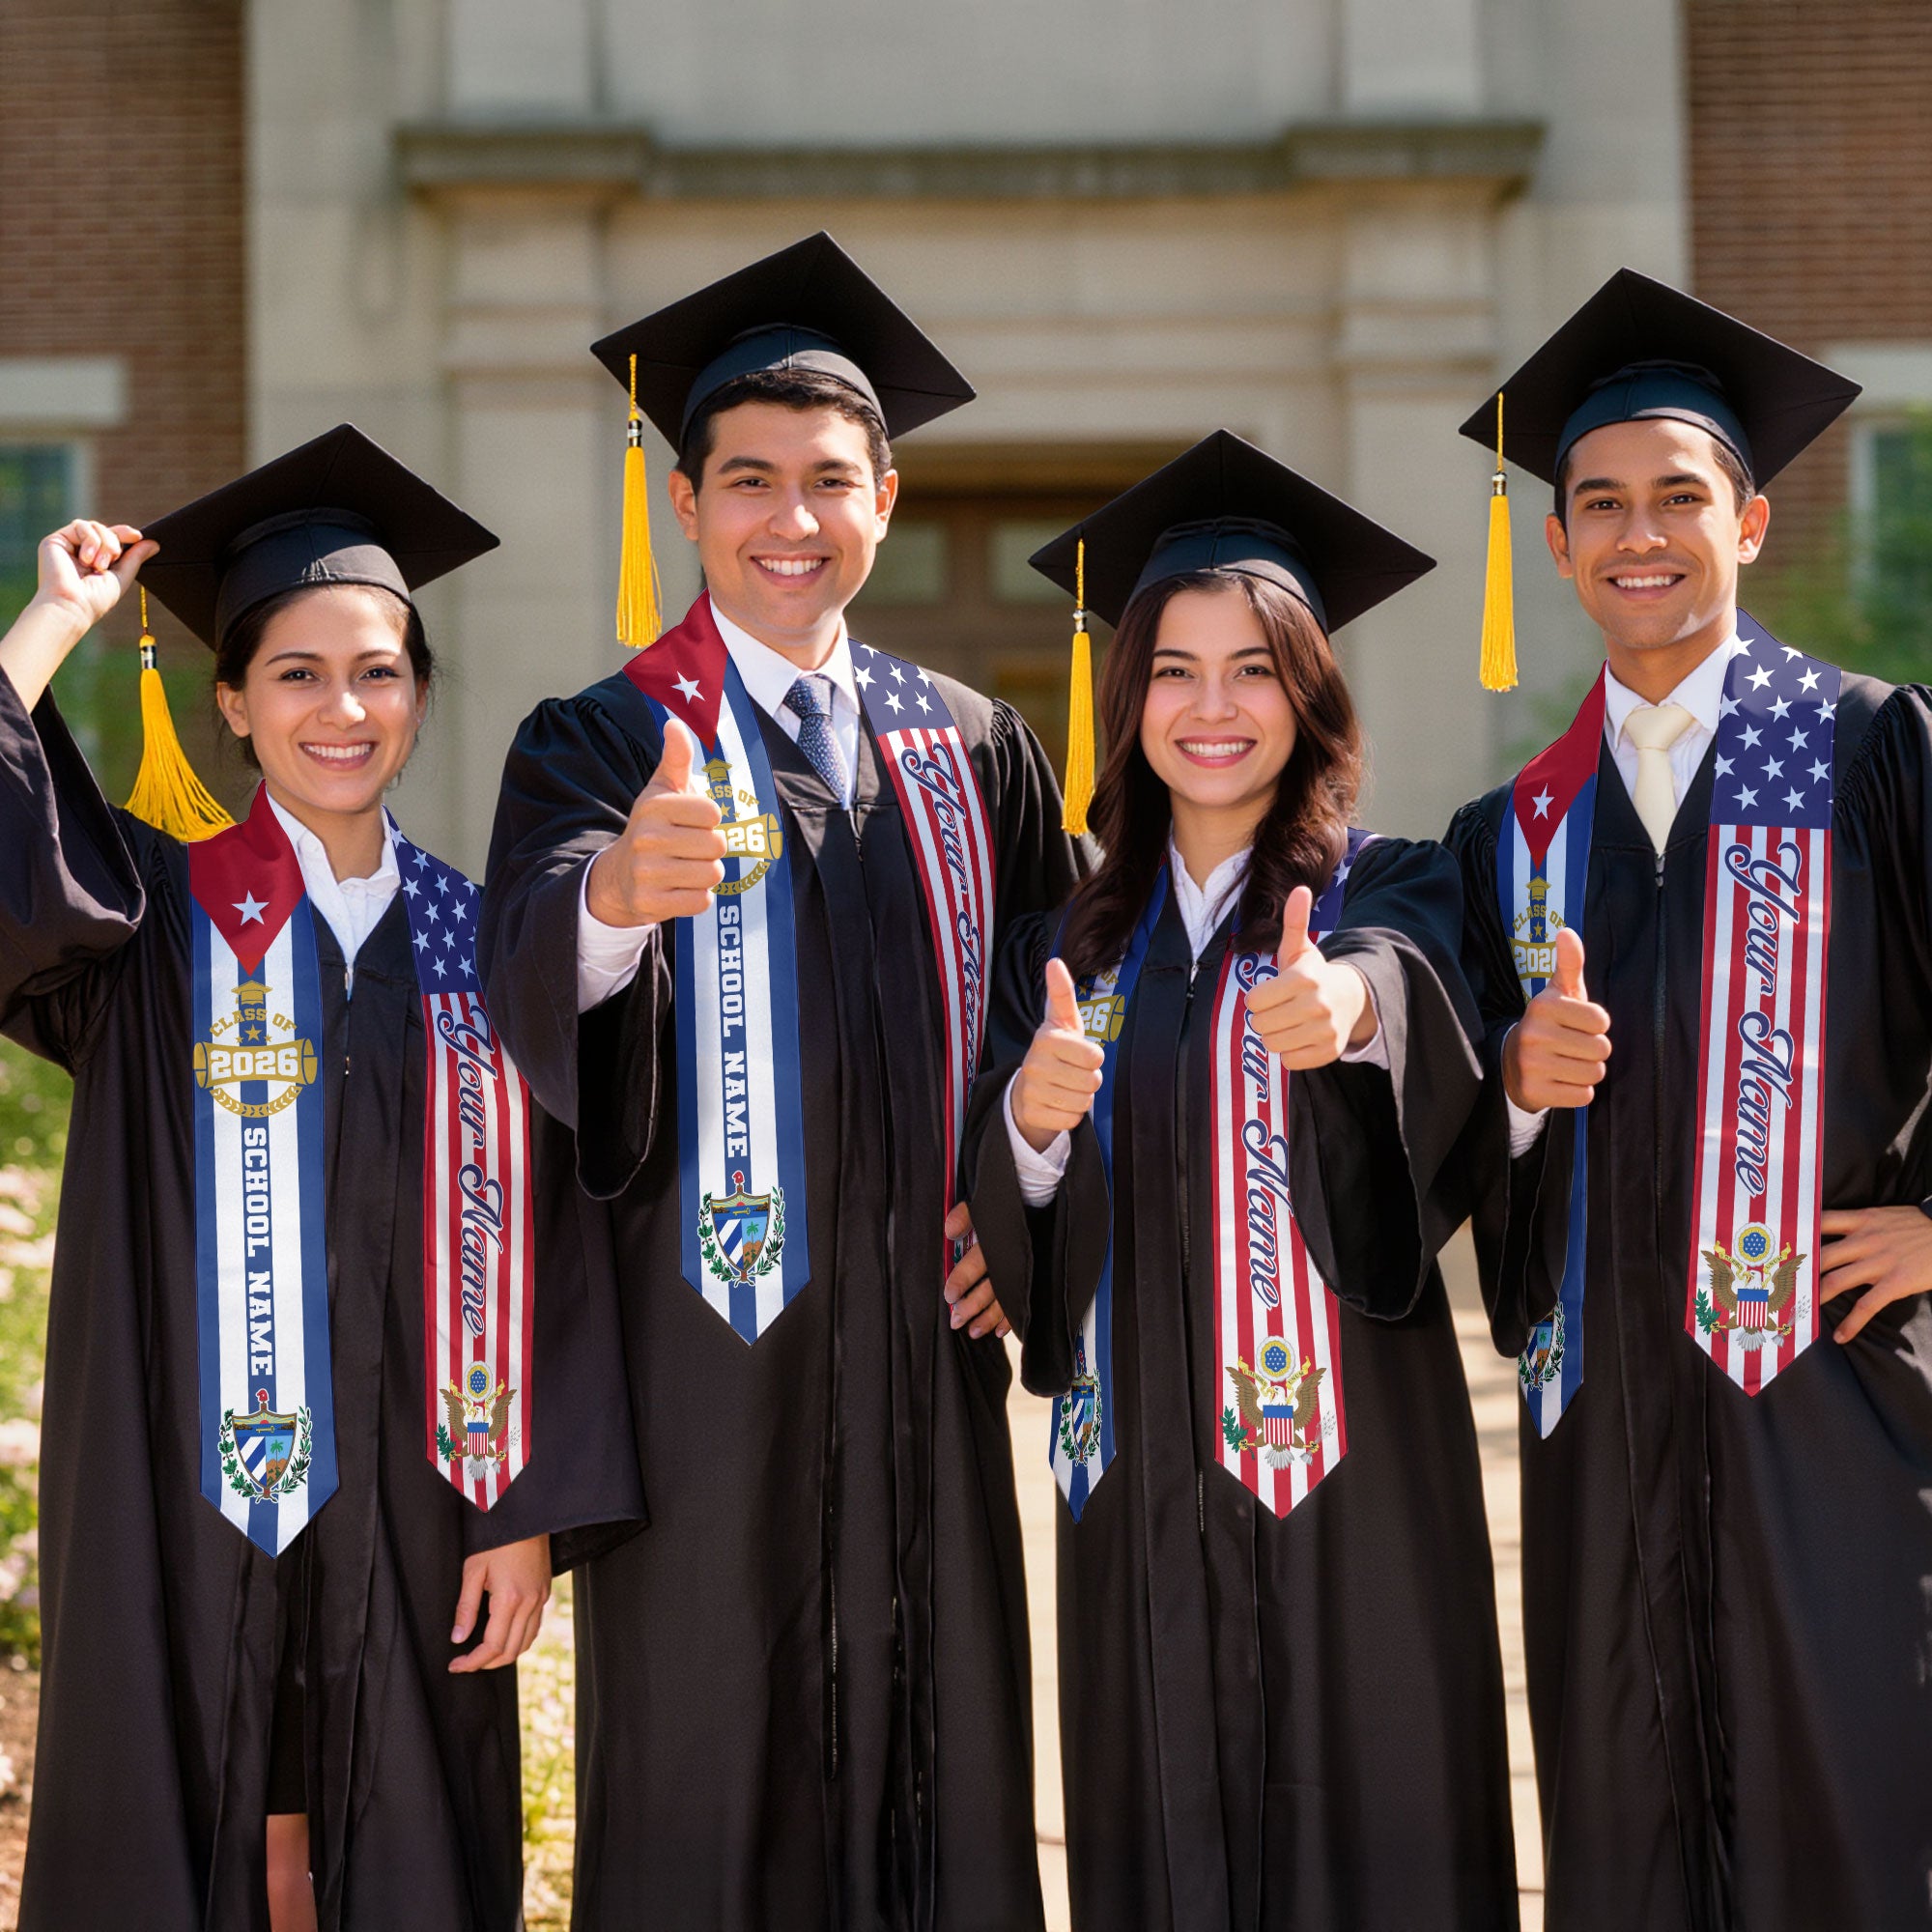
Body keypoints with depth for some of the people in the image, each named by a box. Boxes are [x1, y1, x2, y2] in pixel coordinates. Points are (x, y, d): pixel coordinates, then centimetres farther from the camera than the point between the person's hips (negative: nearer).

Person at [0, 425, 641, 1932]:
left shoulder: (472, 943, 5)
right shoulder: (157, 917, 1)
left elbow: (533, 1240, 3)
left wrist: (527, 1510, -3)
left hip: (410, 1504, 2)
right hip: (186, 1501, -2)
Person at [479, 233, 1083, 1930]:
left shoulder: (974, 751, 11)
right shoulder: (604, 743, -1)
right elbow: (534, 969, -21)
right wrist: (616, 890, -43)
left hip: (921, 1338, 3)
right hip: (705, 1336, -3)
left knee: (938, 1760, 7)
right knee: (706, 1780, 1)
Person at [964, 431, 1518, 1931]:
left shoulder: (1390, 892, 0)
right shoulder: (1073, 945, 11)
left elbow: (1409, 977, -24)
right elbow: (1007, 1238, 6)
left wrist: (1348, 1003, -47)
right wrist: (1030, 1125, -15)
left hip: (1346, 1460, -3)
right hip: (1142, 1478, 3)